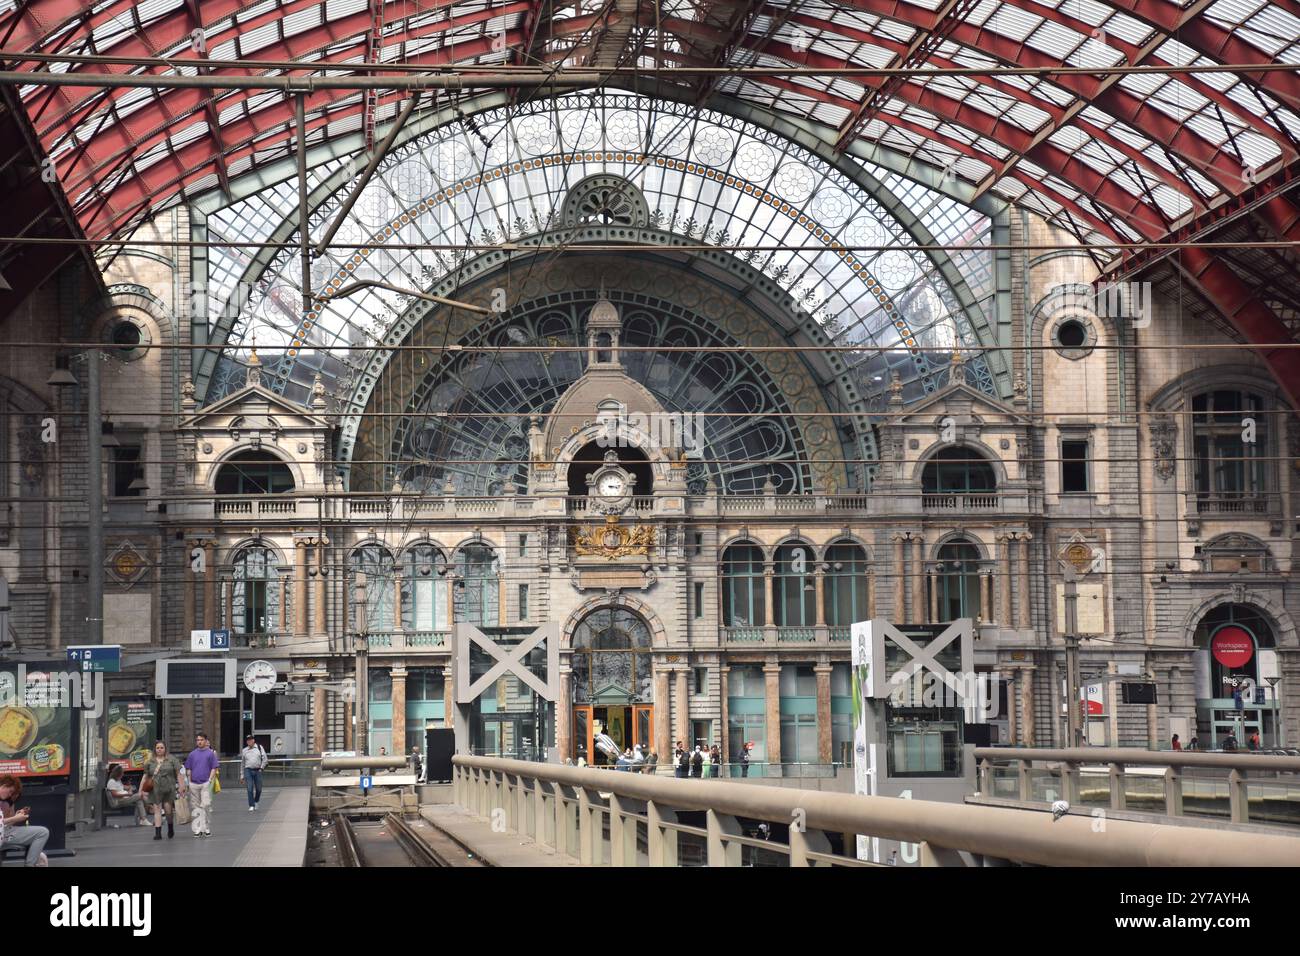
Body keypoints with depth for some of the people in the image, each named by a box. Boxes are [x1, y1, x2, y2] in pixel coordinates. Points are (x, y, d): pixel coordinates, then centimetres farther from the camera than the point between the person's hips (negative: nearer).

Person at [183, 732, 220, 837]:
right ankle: (197, 829, 7)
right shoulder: (192, 754, 12)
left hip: (205, 783, -3)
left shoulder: (210, 753, 5)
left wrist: (210, 779, -8)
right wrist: (189, 781, 4)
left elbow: (214, 768, 3)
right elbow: (188, 769, 15)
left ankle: (207, 828, -3)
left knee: (206, 805, -9)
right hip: (194, 784, 3)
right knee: (195, 806, 3)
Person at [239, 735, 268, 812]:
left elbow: (265, 759, 6)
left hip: (257, 771, 0)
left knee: (258, 788, 6)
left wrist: (261, 768, -4)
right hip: (248, 770, 0)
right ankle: (251, 806, -6)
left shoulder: (259, 747, 7)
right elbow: (242, 764, 14)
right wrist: (242, 776, 12)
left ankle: (256, 801, 32)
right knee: (250, 789, -9)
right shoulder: (244, 751, 10)